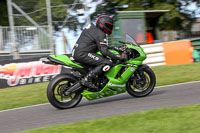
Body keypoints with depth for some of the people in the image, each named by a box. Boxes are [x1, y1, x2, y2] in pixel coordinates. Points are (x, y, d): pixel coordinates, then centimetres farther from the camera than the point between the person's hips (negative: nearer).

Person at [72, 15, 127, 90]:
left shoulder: (91, 28, 21)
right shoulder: (100, 34, -10)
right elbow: (104, 51, -17)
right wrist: (119, 57, -13)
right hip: (83, 54, -11)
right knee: (107, 63, -16)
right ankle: (87, 79, -20)